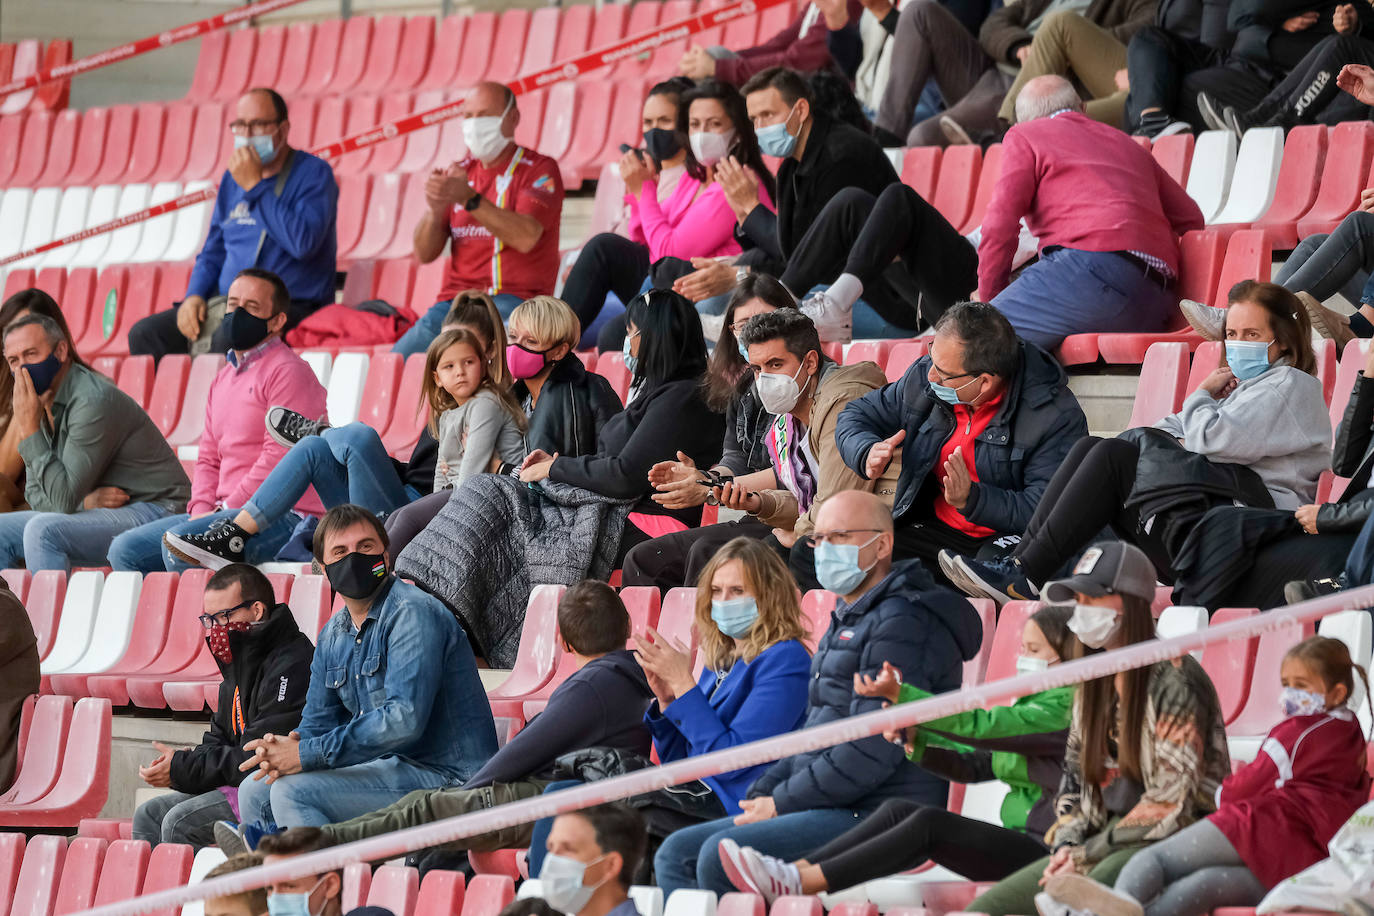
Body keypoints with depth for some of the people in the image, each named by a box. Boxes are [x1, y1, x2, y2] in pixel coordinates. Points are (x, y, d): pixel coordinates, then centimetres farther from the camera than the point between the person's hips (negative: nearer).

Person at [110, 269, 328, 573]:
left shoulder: (288, 372, -7)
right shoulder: (223, 380, 22)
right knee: (125, 550, -2)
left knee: (179, 542, -31)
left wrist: (227, 511, -16)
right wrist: (201, 509, 2)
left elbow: (278, 457, -16)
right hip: (227, 512, 9)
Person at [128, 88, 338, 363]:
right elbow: (213, 252, 23)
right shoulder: (232, 178, 17)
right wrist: (194, 296, 2)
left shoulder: (313, 173, -4)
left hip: (293, 309, -7)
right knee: (145, 334, -12)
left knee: (228, 340, -37)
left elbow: (302, 242, -21)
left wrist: (255, 186, -16)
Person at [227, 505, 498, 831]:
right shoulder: (333, 635, 14)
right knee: (255, 791, 11)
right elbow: (318, 721, 17)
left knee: (292, 790, -22)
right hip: (391, 766, 9)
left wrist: (307, 755, -23)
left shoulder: (413, 614, -15)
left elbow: (404, 719, -26)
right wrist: (288, 746, -10)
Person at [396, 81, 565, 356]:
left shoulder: (539, 169, 2)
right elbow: (424, 254, 12)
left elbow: (526, 237, -17)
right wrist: (434, 210, -9)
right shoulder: (460, 172, 18)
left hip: (515, 300, -5)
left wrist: (469, 199, -23)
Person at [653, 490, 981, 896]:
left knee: (723, 854, -27)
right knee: (677, 853, 4)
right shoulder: (848, 621, 22)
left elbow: (873, 752, -20)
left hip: (877, 817, -11)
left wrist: (782, 803, -13)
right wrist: (760, 796, 9)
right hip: (833, 810, 11)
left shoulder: (905, 623, -13)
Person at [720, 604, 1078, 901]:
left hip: (1048, 850, -9)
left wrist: (899, 694, -24)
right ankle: (797, 869, -21)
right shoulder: (1030, 703, 22)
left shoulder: (1063, 708, -10)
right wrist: (914, 741, 0)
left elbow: (978, 725, -19)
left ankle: (797, 884, -33)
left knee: (928, 822, -26)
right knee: (897, 810, -7)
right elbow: (973, 765, 18)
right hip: (1018, 840, 9)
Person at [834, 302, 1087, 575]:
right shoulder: (923, 378, 1)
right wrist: (869, 453, -9)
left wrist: (971, 499, -34)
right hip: (938, 529, 5)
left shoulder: (1056, 416, -16)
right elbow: (857, 416, 16)